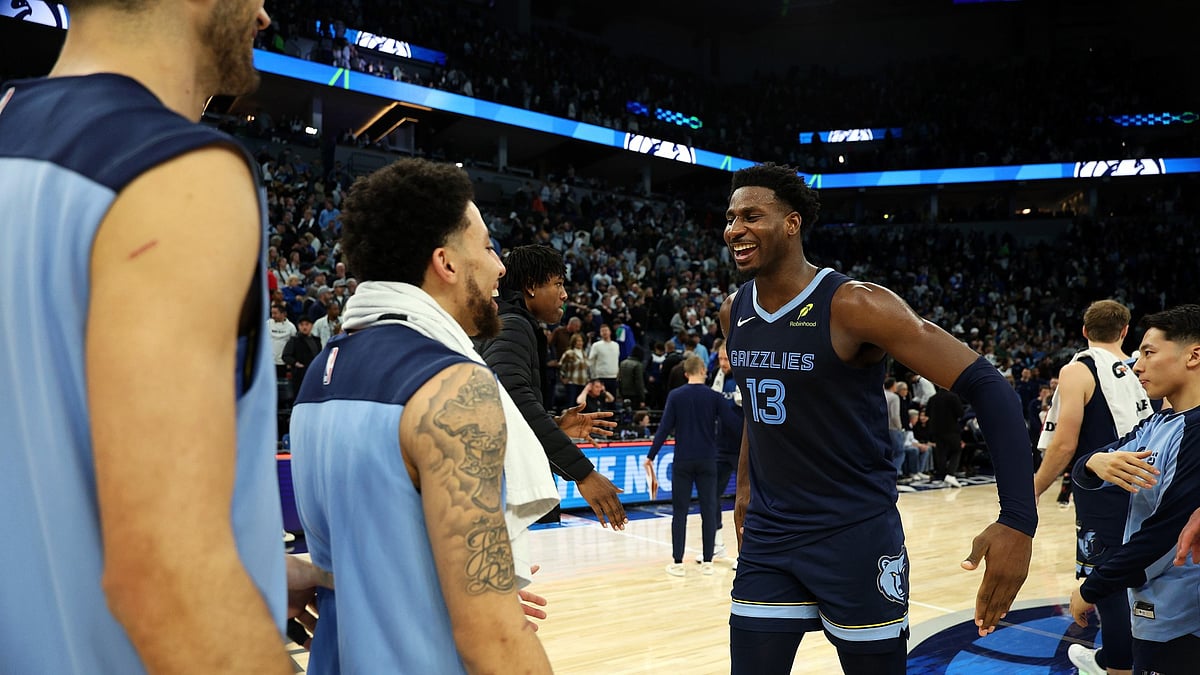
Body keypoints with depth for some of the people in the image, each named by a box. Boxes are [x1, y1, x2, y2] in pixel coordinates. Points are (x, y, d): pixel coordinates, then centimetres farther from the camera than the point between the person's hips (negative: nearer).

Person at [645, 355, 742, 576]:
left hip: (682, 462, 0)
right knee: (708, 510, 7)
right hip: (707, 461, 0)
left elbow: (665, 428, -5)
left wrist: (651, 456, 1)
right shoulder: (714, 396, -3)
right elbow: (733, 422, -4)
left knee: (680, 511, 5)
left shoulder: (675, 396, -2)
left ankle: (678, 562, 3)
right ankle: (707, 561, 9)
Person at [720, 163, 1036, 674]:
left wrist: (1018, 519, -31)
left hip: (857, 536, -5)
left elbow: (987, 387, -22)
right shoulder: (732, 314, 2)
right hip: (767, 536, 6)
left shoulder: (855, 307, -19)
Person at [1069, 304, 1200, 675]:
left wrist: (1091, 590, -13)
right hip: (1153, 609, 8)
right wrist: (1095, 463, -21)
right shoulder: (1155, 425, 10)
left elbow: (1166, 531, -22)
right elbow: (1083, 474, 3)